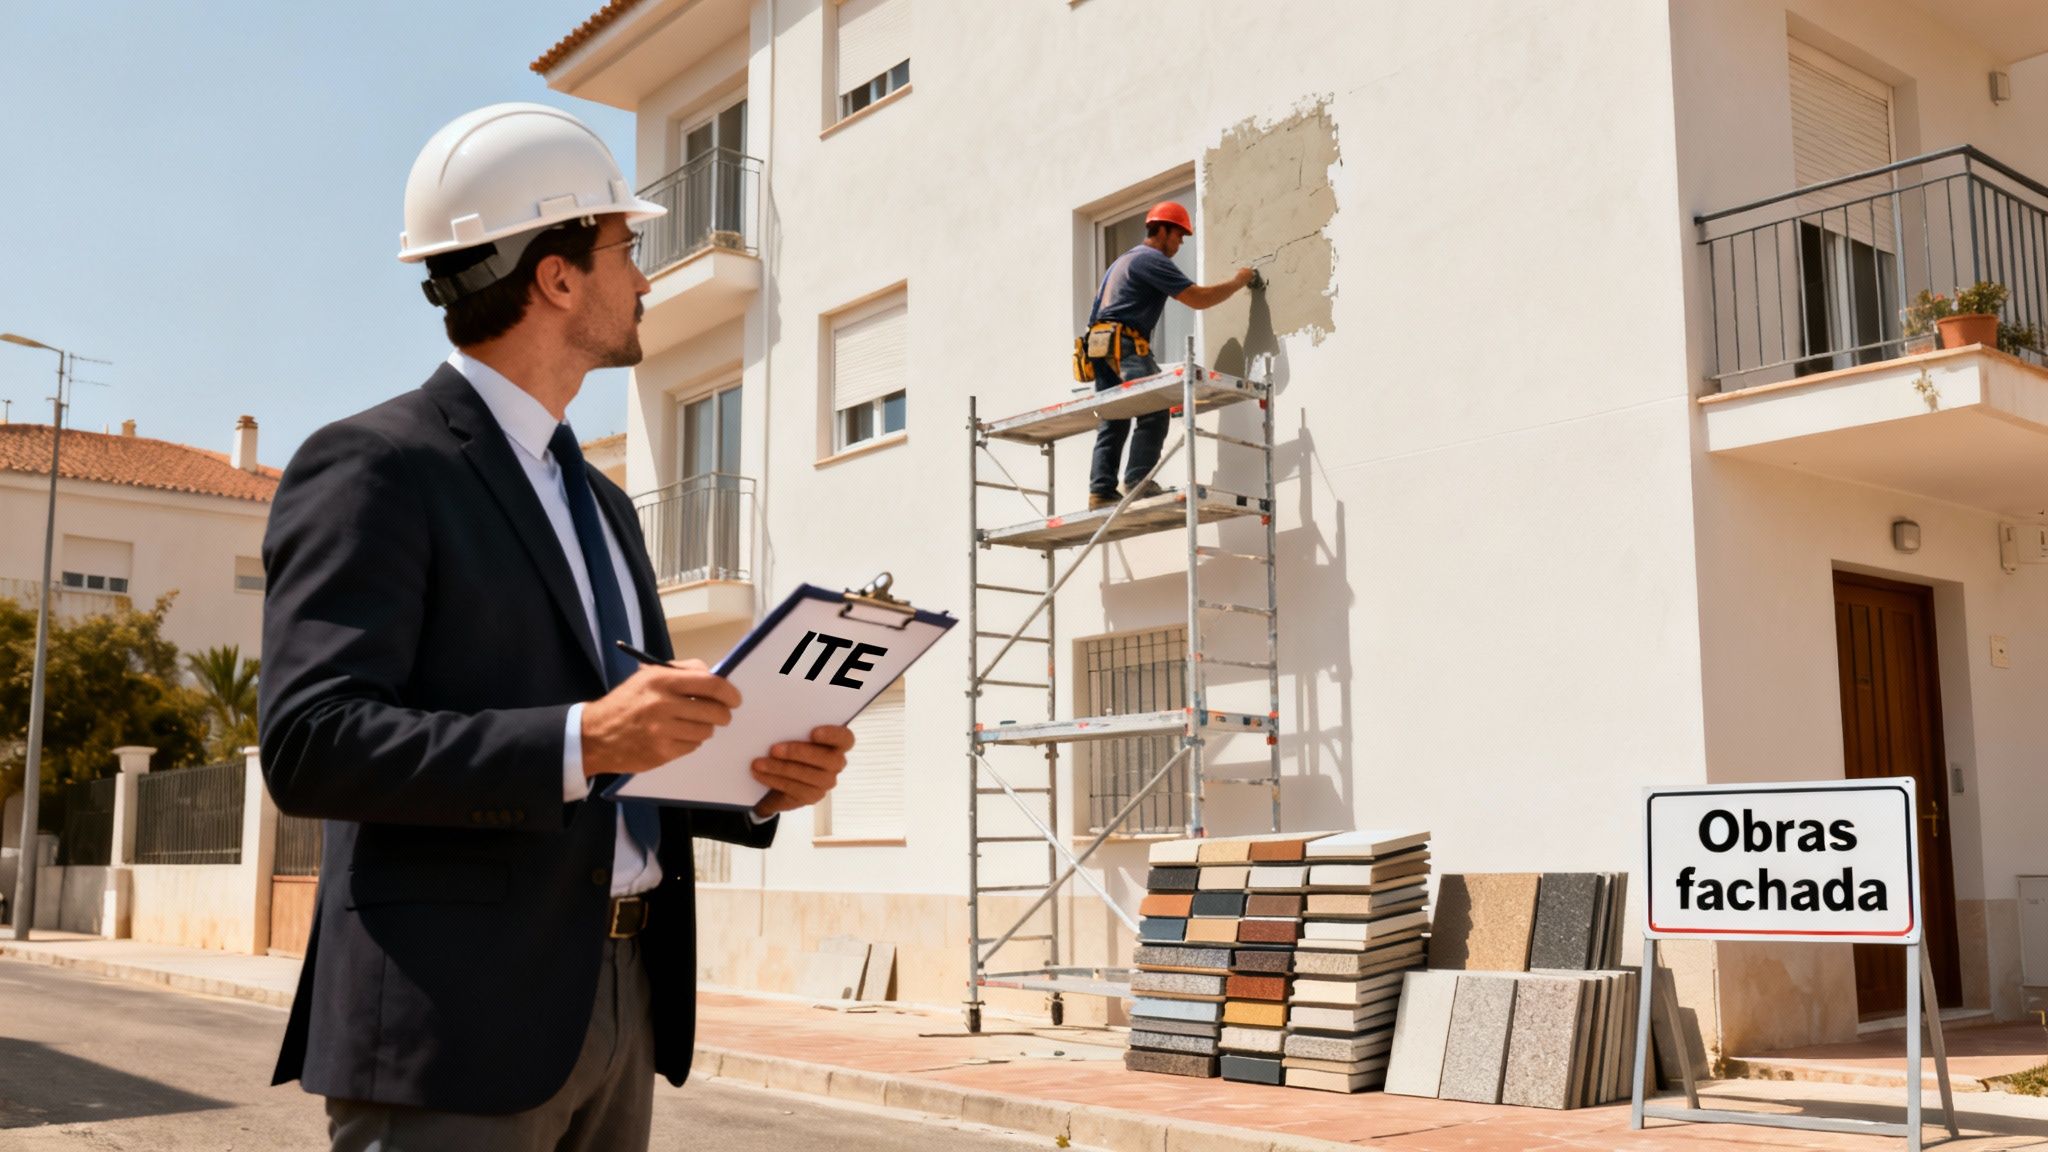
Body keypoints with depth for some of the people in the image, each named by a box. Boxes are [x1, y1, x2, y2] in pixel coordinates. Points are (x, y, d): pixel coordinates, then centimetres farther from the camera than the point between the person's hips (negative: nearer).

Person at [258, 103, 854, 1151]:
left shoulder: (600, 503, 18)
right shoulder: (372, 468, -8)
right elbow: (311, 744, -18)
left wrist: (758, 780, 2)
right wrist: (581, 741, -27)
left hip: (621, 1005, 8)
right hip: (454, 1019, -7)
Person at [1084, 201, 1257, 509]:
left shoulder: (1125, 260, 28)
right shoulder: (1152, 259, -4)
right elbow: (1198, 299, -11)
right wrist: (1238, 281, 1)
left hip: (1101, 345, 10)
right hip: (1123, 344, -10)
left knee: (1112, 422, 6)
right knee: (1155, 409, -18)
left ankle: (1101, 490, -2)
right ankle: (1138, 481, -24)